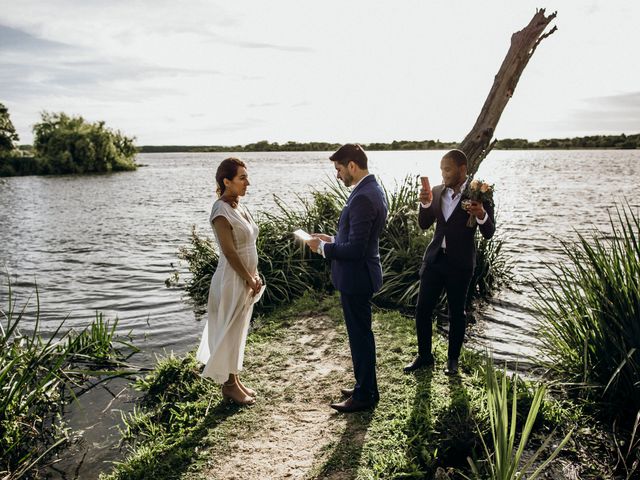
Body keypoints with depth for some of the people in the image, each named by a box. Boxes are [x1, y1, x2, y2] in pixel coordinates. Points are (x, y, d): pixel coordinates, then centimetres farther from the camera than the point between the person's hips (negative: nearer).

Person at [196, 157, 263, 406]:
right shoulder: (221, 211, -18)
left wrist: (255, 276, 9)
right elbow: (229, 252, -20)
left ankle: (234, 379, 30)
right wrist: (250, 280, -15)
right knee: (230, 331, 4)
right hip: (232, 280, -9)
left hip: (246, 279, 9)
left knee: (238, 330, 17)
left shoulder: (238, 206, 9)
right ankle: (229, 385, 19)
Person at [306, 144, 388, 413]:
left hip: (356, 277, -10)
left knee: (360, 336, 4)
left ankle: (365, 395, 20)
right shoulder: (372, 189, 9)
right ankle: (365, 387, 36)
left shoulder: (363, 198, -24)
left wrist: (323, 247, -13)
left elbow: (355, 249, -26)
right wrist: (332, 240, 10)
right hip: (359, 275, 10)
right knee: (361, 334, 20)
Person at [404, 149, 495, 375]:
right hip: (434, 258, 4)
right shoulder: (437, 192, 4)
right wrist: (425, 203, -12)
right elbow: (424, 224, 6)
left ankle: (453, 359, 27)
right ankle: (424, 355, 24)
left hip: (459, 263, -4)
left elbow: (488, 233, -10)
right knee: (422, 309, 7)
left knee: (456, 313, 10)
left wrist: (481, 214, -30)